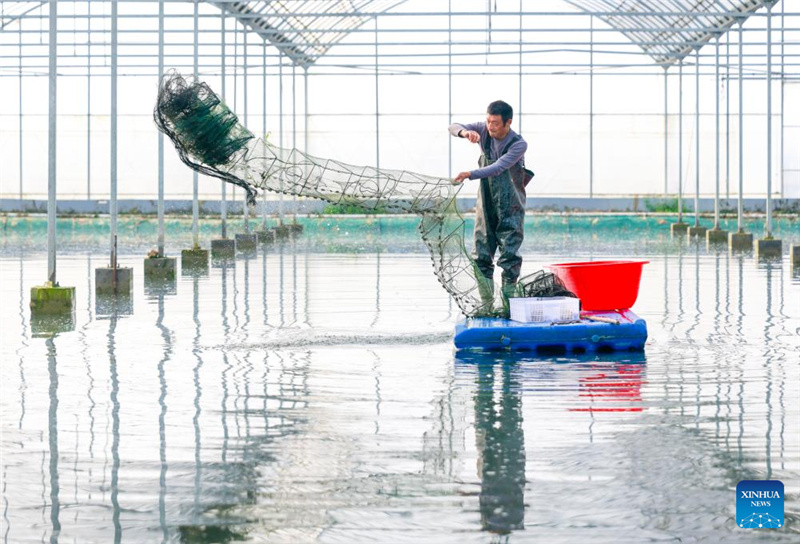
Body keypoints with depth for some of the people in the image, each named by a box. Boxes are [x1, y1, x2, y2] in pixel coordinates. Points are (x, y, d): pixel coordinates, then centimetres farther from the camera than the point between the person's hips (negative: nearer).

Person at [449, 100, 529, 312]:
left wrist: (470, 174, -41)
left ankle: (507, 307, -5)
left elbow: (498, 167, -29)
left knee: (509, 257, -9)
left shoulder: (518, 144, -17)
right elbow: (453, 127, -7)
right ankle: (487, 307, 9)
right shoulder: (484, 131, -2)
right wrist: (465, 132, -31)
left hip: (510, 209, -5)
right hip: (485, 205, 5)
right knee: (481, 257, 3)